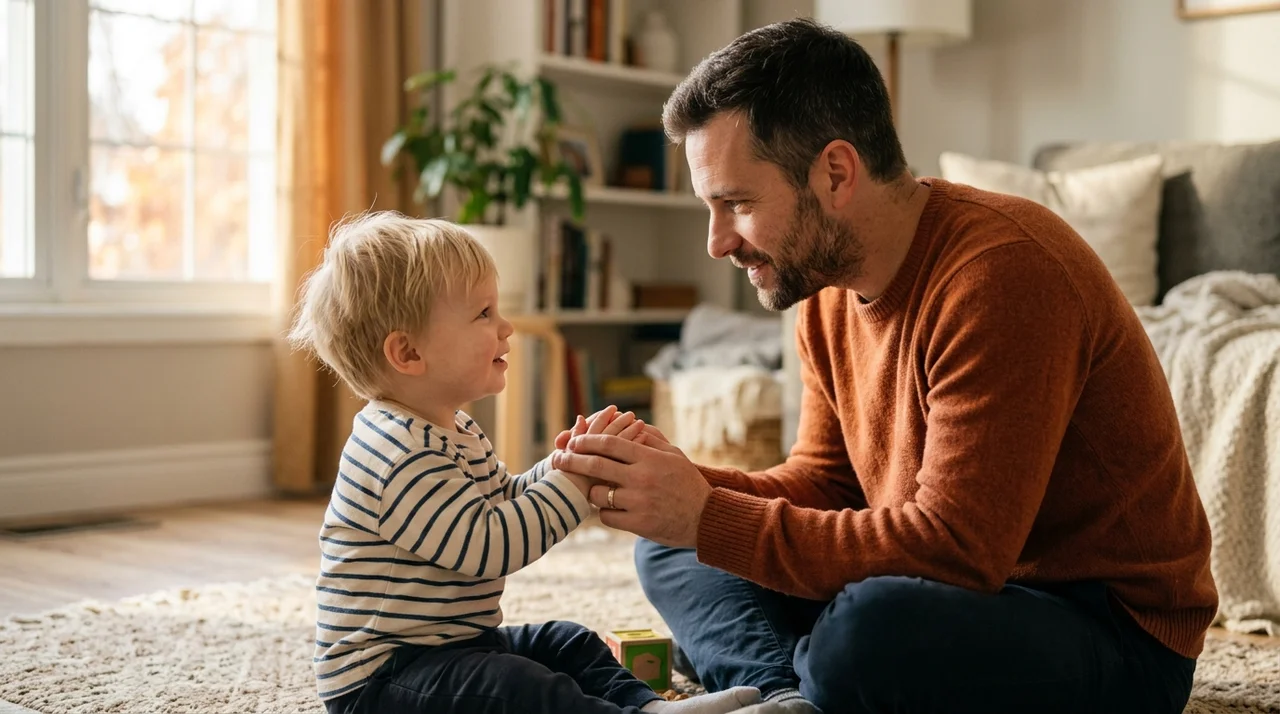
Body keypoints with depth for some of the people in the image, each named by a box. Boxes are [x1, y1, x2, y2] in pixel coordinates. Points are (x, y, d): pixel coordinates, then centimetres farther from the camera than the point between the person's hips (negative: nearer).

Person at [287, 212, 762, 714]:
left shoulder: (452, 430, 10)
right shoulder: (403, 453, -25)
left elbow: (504, 502, 19)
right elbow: (489, 545, -29)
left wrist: (563, 464, 0)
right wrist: (575, 475, -24)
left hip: (450, 644, 11)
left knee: (567, 643, 12)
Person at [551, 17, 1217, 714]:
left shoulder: (1001, 272, -24)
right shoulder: (829, 289, 3)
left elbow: (954, 546, -28)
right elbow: (823, 483, 10)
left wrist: (710, 518, -26)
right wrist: (679, 484, -9)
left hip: (1113, 633, -8)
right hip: (976, 587, 8)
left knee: (872, 625, -39)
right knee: (670, 554, 5)